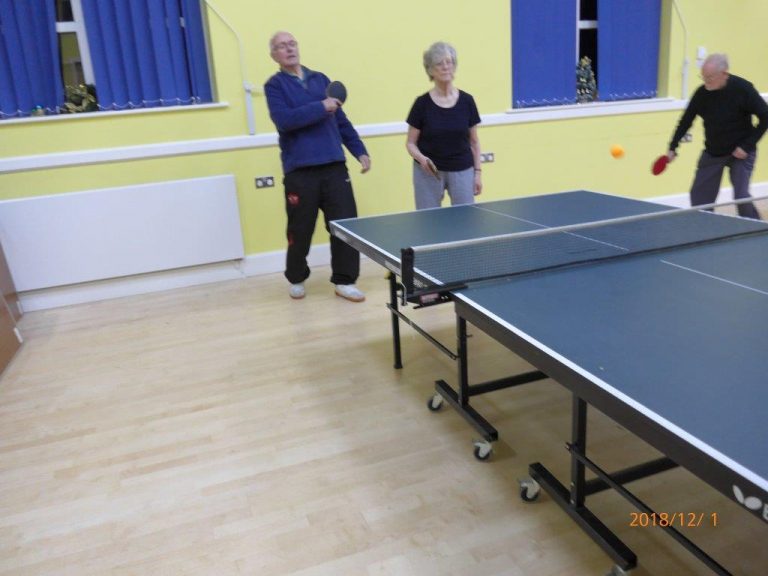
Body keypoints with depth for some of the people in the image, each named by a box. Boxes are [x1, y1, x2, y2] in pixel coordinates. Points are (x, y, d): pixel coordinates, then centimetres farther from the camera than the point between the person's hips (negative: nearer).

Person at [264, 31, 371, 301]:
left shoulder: (321, 79, 17)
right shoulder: (274, 85, 3)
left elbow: (341, 121, 18)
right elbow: (284, 120, -14)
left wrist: (360, 151, 11)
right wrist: (321, 107, -16)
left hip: (334, 166, 4)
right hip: (300, 171, -3)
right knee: (300, 230, 5)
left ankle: (344, 281, 11)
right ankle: (296, 279, 28)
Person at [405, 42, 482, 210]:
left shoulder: (467, 101, 0)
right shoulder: (422, 103, -5)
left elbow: (473, 141, 8)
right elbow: (411, 143, 0)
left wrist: (477, 172, 4)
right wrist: (422, 158, -19)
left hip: (462, 171, 2)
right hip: (428, 172, -1)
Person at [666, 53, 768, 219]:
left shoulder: (743, 89, -18)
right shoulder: (702, 92, -9)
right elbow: (686, 120, 3)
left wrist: (747, 146, -18)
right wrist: (673, 147, -5)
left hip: (740, 152, -4)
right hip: (712, 152, 4)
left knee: (741, 196, -12)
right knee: (699, 195, 4)